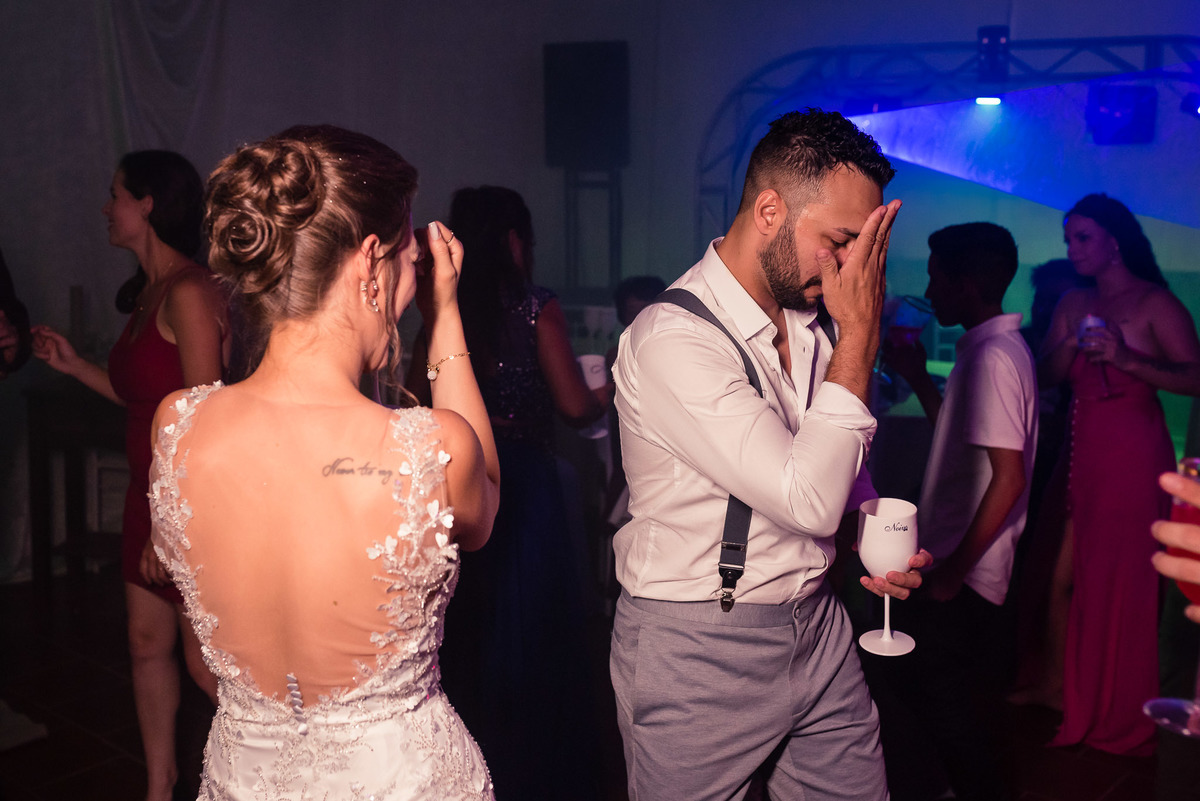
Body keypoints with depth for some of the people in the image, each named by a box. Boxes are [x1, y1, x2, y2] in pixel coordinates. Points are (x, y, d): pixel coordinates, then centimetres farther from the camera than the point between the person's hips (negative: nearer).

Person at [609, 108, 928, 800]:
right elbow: (807, 499, -28)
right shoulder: (671, 340, -22)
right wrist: (860, 334, -22)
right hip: (697, 652, -7)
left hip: (818, 631, 7)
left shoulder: (809, 318, 4)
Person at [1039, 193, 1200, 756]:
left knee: (1123, 581, -2)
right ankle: (1073, 695, 21)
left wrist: (1126, 358, -24)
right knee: (1069, 575, 6)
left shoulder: (1154, 303, -4)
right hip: (1080, 451, 6)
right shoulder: (1073, 305, 15)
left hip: (1133, 455, -6)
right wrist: (1070, 346, -9)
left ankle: (1122, 716, 12)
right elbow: (1045, 376, 10)